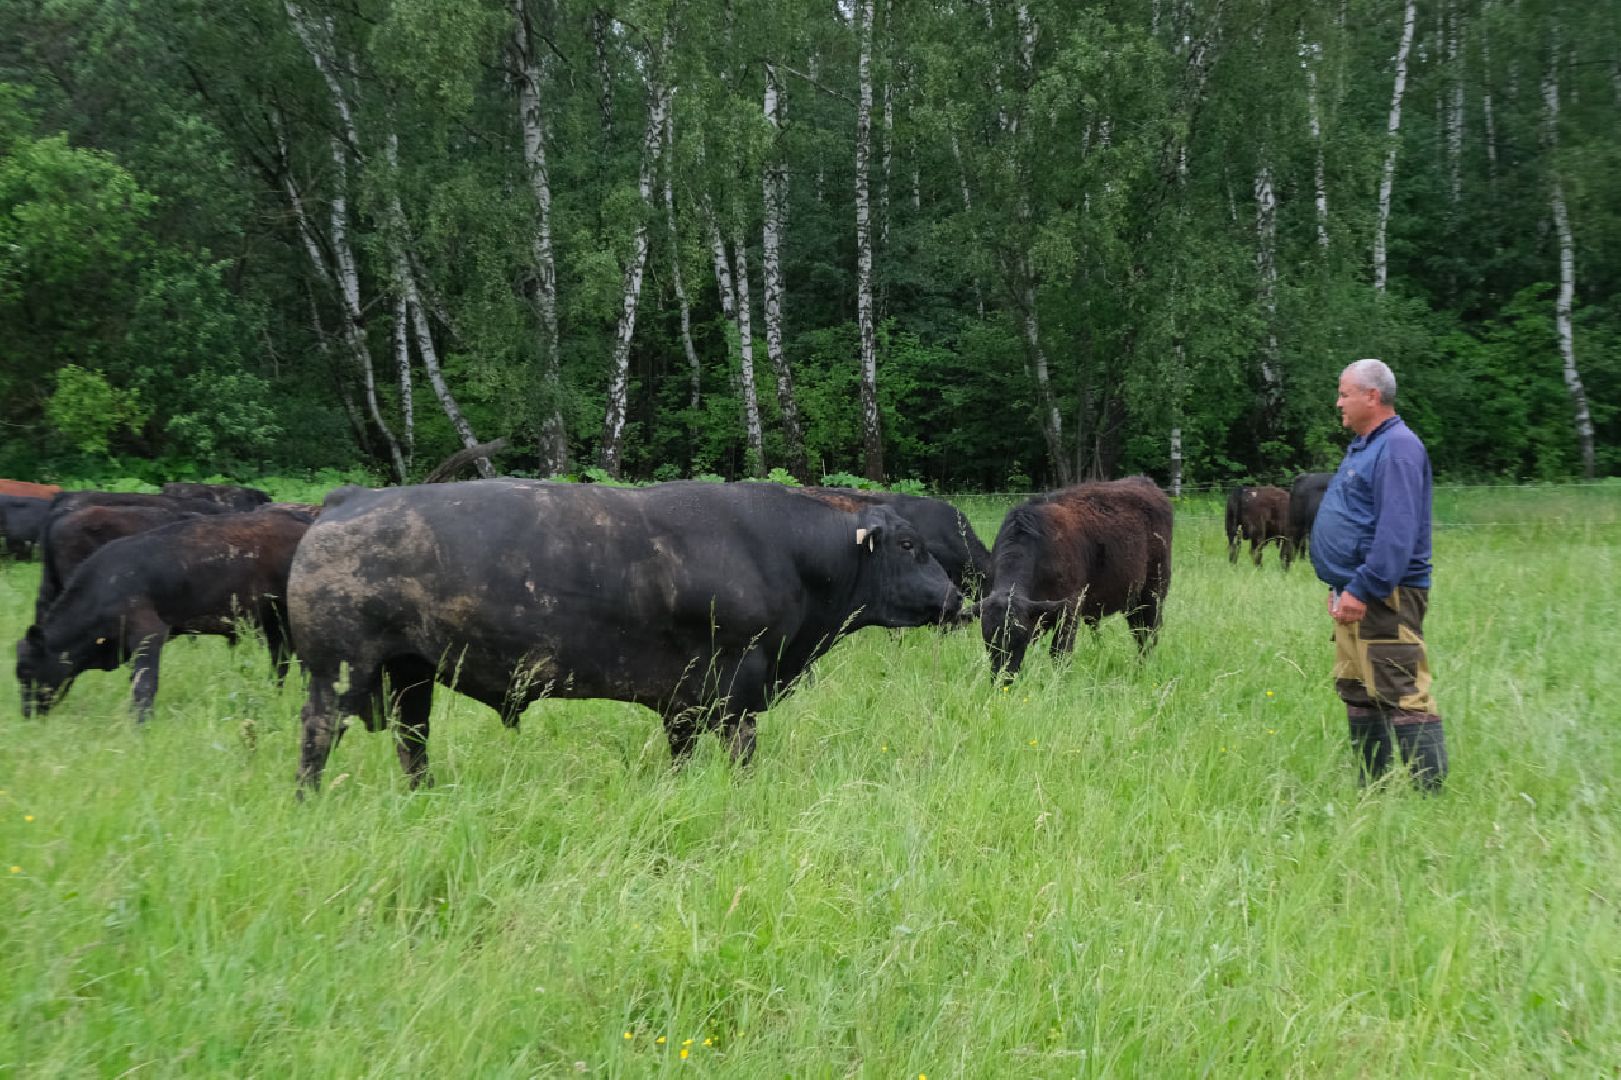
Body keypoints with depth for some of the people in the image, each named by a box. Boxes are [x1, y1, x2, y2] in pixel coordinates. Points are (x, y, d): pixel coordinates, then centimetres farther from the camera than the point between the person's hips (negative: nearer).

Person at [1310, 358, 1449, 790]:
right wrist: (1339, 585, 20)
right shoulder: (1363, 446, 18)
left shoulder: (1397, 447, -14)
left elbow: (1398, 532, -24)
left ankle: (1430, 794, -9)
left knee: (1402, 697, -12)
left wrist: (1362, 590, -26)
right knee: (1357, 692, 14)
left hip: (1384, 597, -11)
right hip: (1355, 594, 11)